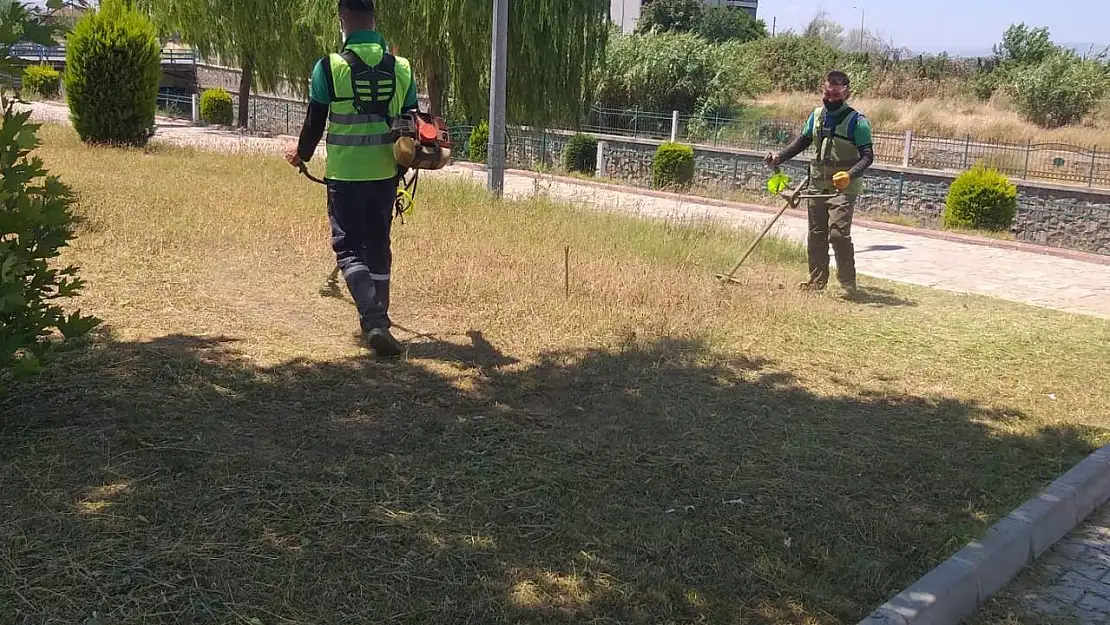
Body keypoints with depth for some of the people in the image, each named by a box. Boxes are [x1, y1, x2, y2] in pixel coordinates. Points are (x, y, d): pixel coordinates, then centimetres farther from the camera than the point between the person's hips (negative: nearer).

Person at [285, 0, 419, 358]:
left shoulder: (329, 68, -10)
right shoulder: (401, 68, 1)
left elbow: (314, 123, -1)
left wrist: (302, 154, 20)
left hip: (345, 176, -3)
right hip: (386, 174, 4)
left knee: (349, 248, 2)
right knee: (378, 247, 16)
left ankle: (373, 320, -16)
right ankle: (378, 321, 26)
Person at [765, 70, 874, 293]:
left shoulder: (856, 121, -9)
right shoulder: (817, 115, 9)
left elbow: (867, 156, -13)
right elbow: (803, 141, 22)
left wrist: (850, 175, -31)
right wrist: (779, 157, 9)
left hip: (843, 188, -6)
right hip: (818, 184, 6)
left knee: (838, 233, -16)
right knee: (816, 234, 10)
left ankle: (848, 284, -4)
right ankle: (816, 281, 21)